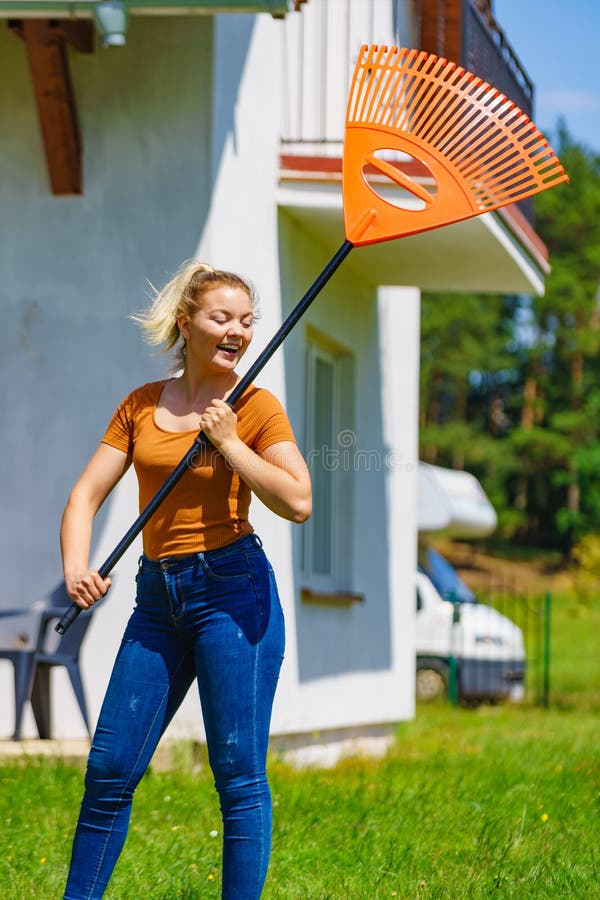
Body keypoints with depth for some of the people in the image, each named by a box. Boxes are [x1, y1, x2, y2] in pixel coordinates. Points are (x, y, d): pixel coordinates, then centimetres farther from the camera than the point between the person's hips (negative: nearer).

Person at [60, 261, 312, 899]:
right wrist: (76, 568, -11)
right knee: (109, 769, 6)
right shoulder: (141, 405, 10)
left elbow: (298, 502, -12)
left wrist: (229, 443, -13)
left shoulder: (255, 406, -1)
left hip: (232, 588, -4)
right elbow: (86, 494, 6)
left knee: (239, 775, -2)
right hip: (158, 597, 4)